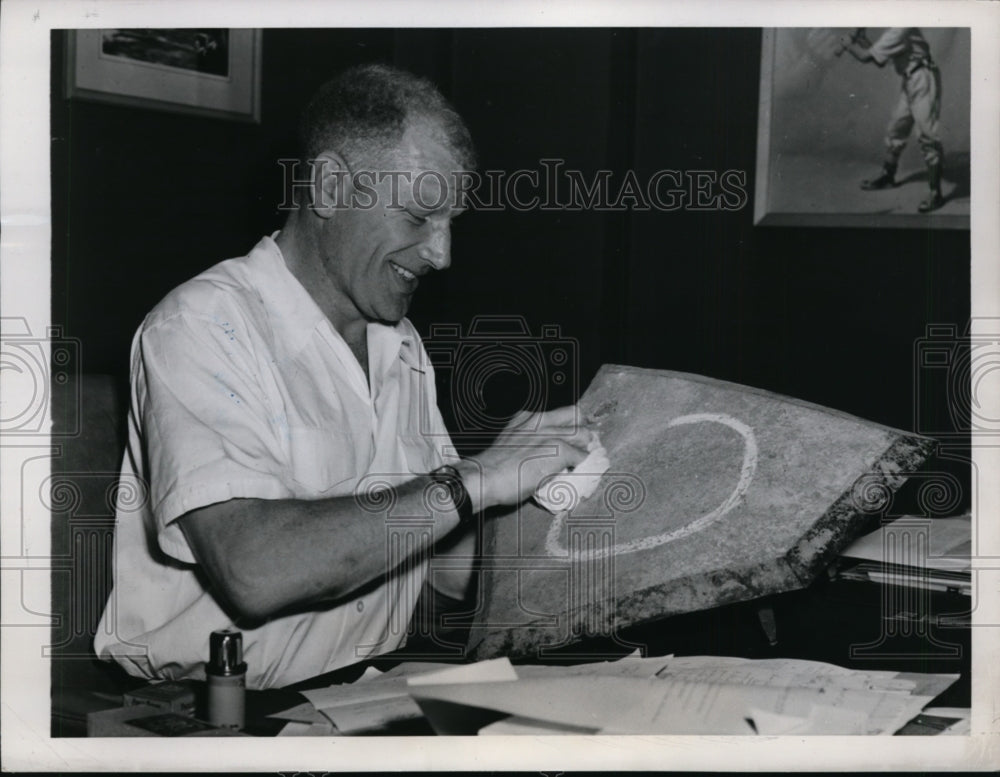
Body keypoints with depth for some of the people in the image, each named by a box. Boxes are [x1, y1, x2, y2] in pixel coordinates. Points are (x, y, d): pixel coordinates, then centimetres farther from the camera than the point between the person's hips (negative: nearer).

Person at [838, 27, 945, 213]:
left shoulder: (899, 29, -17)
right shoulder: (890, 30, 13)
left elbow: (866, 57, -18)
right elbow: (880, 61, 19)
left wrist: (849, 45, -2)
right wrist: (862, 42, 9)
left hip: (922, 78, -10)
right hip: (910, 81, 10)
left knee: (927, 136, -10)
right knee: (896, 128, 20)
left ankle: (935, 193, -8)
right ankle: (887, 175, 38)